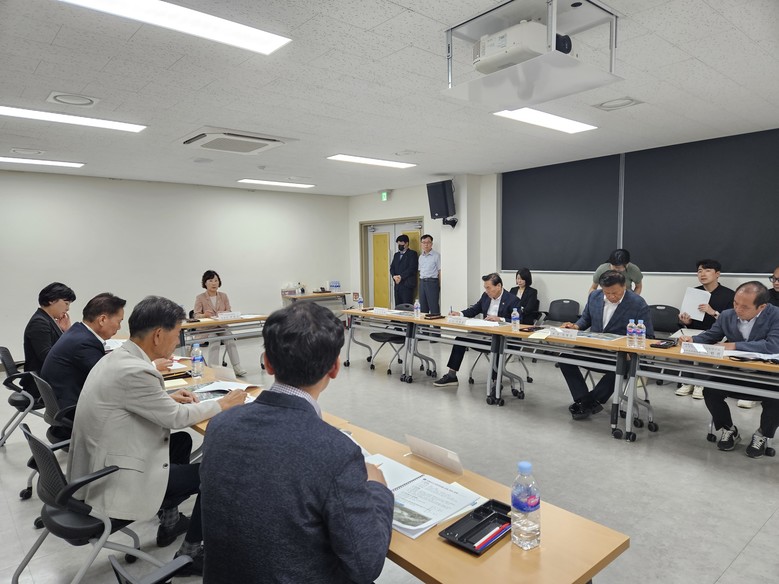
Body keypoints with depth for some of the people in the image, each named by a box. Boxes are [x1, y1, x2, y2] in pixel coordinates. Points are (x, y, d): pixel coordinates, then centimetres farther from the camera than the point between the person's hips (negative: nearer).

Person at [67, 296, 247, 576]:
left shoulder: (116, 358, 1)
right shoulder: (134, 370, -28)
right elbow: (176, 417, -16)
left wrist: (169, 398, 7)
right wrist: (224, 404, -3)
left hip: (100, 465, 10)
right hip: (114, 480, -9)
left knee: (182, 441, 24)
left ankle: (169, 521, 35)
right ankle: (190, 553, 16)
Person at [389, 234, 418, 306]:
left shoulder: (412, 253, -1)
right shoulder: (396, 254, 20)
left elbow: (412, 268, -12)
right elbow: (392, 267, 15)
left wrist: (401, 277, -14)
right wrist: (394, 276, -5)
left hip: (407, 284, -7)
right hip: (397, 285, 7)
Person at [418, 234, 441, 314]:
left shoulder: (436, 255, -6)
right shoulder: (421, 256, 15)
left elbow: (440, 271, -8)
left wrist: (440, 286, -12)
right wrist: (421, 283, 10)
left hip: (432, 282, -6)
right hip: (422, 282, 7)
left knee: (434, 307, -5)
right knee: (422, 307, 9)